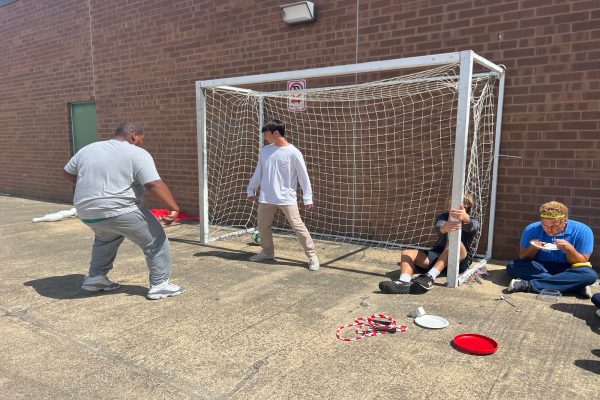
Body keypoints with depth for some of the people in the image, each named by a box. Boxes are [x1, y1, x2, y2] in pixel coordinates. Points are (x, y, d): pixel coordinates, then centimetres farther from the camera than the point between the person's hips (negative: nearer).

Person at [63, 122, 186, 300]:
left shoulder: (87, 149, 14)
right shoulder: (138, 154, -7)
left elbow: (68, 173, 24)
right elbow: (154, 184, -18)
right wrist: (174, 208, -19)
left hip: (86, 211, 7)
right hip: (120, 211, -7)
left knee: (105, 238, 35)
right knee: (156, 240, 7)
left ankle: (95, 277, 34)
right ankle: (160, 284, 7)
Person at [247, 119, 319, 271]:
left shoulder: (293, 153, -8)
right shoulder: (264, 151, 8)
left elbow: (303, 176, -6)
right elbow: (258, 172, 18)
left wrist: (307, 199, -8)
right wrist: (251, 190, 18)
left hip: (287, 198, -5)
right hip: (266, 198, 6)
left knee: (298, 226, -9)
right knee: (263, 227, 11)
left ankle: (312, 256, 1)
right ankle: (268, 252, 32)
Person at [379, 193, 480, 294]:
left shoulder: (473, 221, 3)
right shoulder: (443, 217, 9)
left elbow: (472, 227, -25)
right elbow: (439, 227, -18)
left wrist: (466, 218, -52)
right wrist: (445, 227, -46)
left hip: (460, 260, -3)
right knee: (406, 253, -19)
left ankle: (429, 278, -53)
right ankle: (404, 282, -51)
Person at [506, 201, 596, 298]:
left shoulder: (582, 231, -10)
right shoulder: (532, 229, -7)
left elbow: (582, 263, -6)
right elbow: (522, 258, 0)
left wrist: (569, 248, -25)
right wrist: (533, 248, -20)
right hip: (538, 269, 1)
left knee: (590, 274, -34)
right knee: (512, 266, -27)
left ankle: (529, 285, -33)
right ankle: (574, 286, -27)